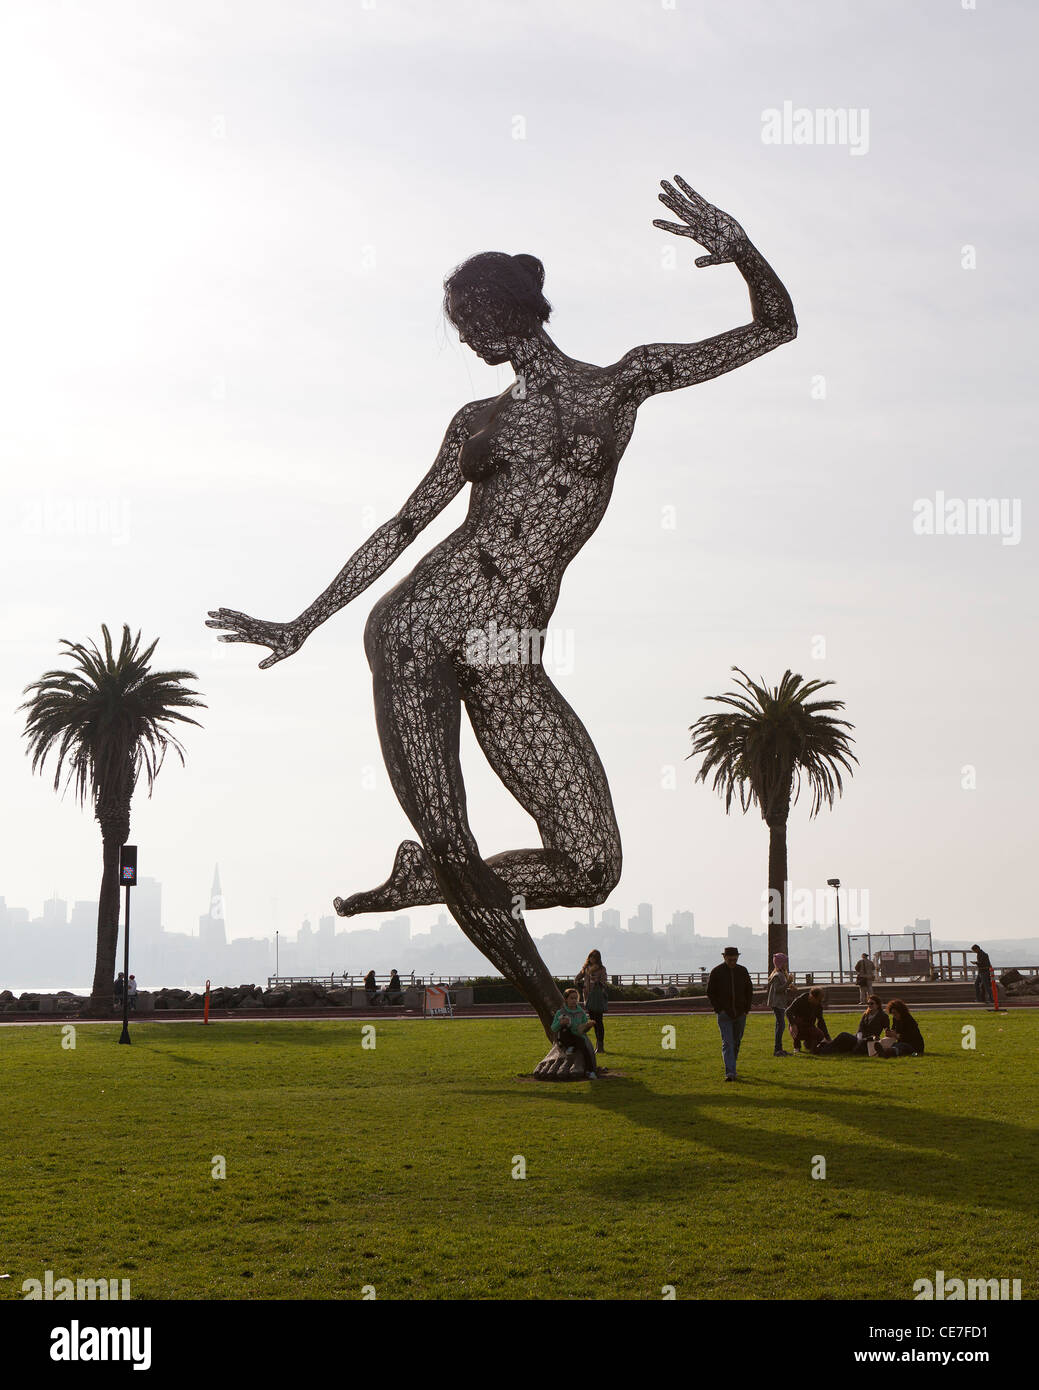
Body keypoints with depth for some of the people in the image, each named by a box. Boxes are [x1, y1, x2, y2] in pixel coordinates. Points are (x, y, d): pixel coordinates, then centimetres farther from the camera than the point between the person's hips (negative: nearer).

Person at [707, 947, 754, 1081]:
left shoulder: (743, 971, 4)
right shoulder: (716, 972, -4)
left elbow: (749, 991, 12)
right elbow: (710, 992, 0)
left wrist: (747, 1009, 3)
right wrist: (718, 1009, -8)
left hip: (740, 1014, 3)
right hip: (724, 1014, -3)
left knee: (736, 1043, 11)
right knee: (727, 1043, -13)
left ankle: (731, 1068, 27)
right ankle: (730, 1072, -20)